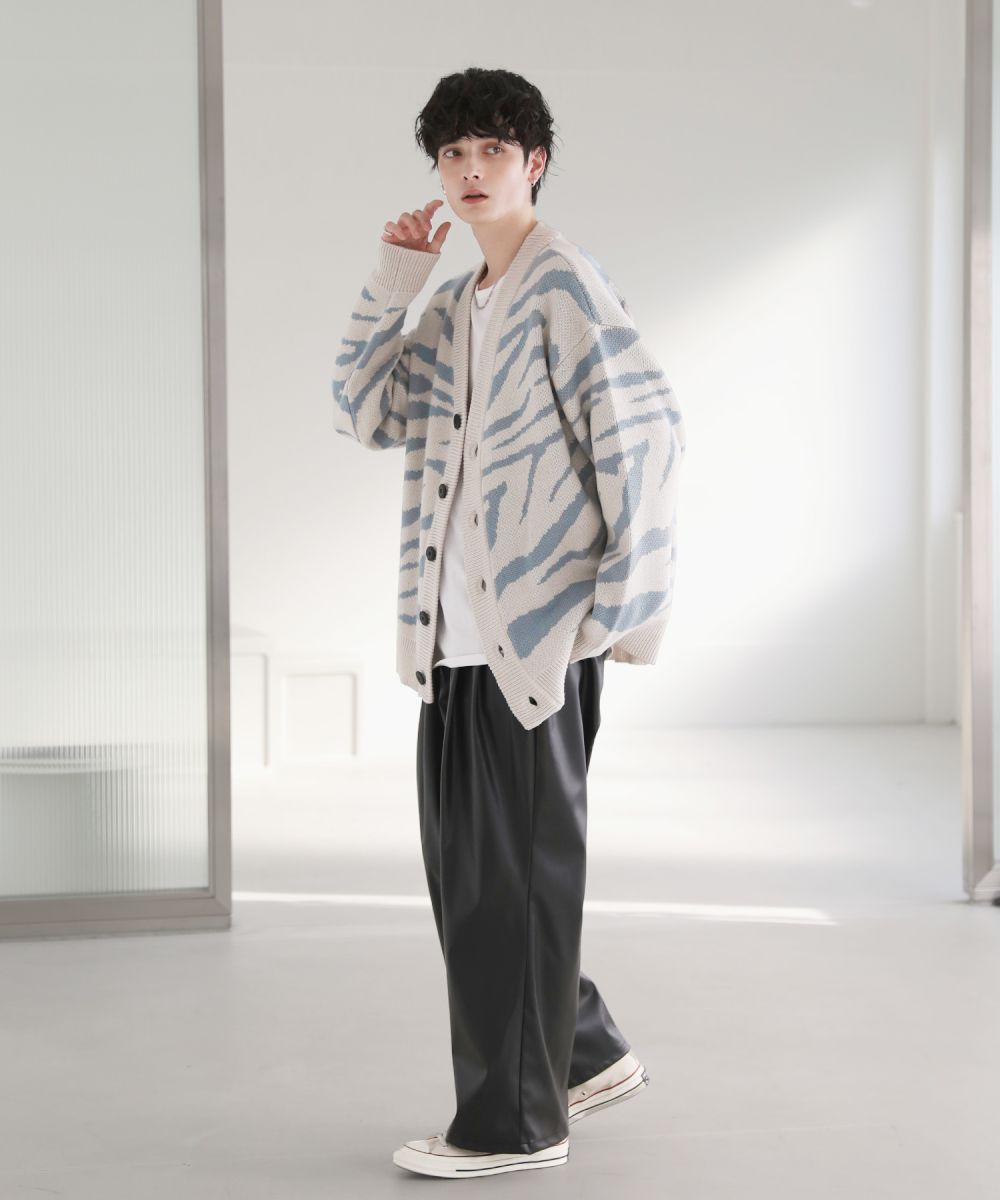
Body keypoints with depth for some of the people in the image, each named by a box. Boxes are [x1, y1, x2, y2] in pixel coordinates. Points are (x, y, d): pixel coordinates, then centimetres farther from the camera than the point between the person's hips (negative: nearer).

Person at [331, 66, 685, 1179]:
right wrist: (392, 280, 6)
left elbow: (646, 432, -16)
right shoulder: (455, 306, 17)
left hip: (540, 630, -9)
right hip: (455, 635, 9)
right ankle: (586, 1052, 31)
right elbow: (363, 411, 15)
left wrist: (626, 605, -19)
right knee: (464, 866, 15)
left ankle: (514, 1121, 10)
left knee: (515, 873, -1)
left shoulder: (564, 284, -9)